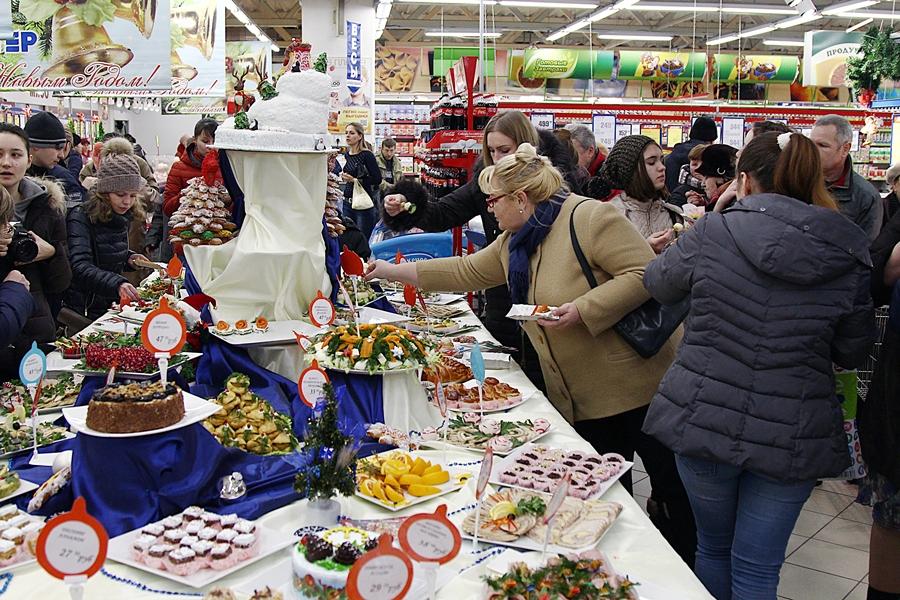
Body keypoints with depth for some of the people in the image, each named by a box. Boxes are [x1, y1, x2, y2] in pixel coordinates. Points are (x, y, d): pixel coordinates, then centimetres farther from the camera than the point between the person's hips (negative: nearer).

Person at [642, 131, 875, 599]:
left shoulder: (712, 232, -10)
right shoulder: (848, 260, -6)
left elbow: (658, 284, 8)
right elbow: (853, 353, 4)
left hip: (703, 418, 0)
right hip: (792, 436, 1)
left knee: (713, 547, 22)